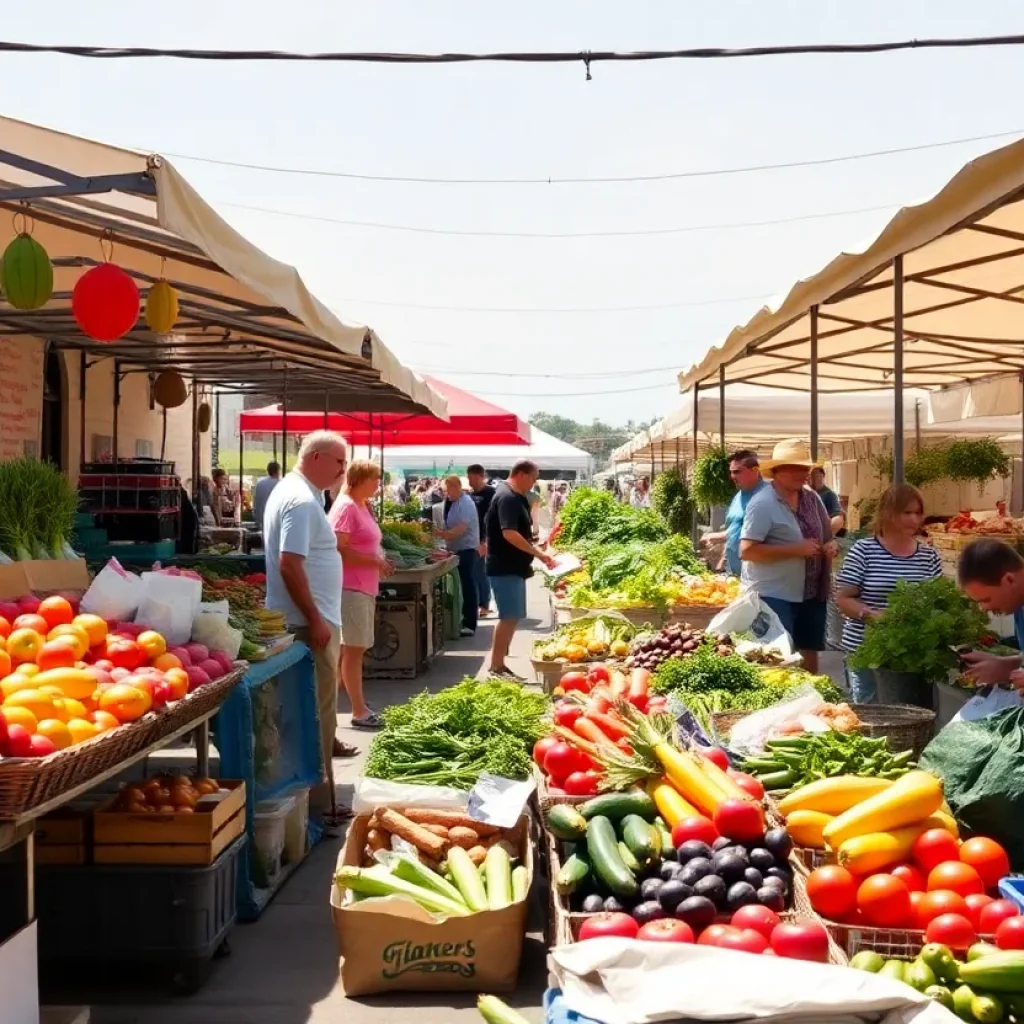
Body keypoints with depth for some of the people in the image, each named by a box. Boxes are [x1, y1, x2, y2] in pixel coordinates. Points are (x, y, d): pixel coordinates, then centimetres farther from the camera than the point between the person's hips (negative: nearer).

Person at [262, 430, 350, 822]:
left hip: (305, 621, 10)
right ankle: (317, 801, 3)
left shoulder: (291, 491, 15)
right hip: (309, 623, -10)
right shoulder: (302, 501, -18)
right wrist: (315, 619, -22)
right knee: (317, 712, -3)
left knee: (314, 711, 17)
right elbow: (290, 564, -25)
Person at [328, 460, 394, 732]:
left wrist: (380, 562, 8)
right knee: (354, 648, -3)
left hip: (365, 586, 9)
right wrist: (375, 562, -17)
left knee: (354, 648, 16)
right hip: (350, 587, -9)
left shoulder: (363, 506, 15)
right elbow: (339, 550, -20)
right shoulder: (346, 507, -14)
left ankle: (357, 703, 25)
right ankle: (359, 711, 2)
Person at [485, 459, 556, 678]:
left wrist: (536, 551, 13)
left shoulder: (515, 497, 15)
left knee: (511, 617, 12)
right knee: (510, 617, -9)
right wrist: (539, 553, -23)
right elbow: (509, 534, -27)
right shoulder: (507, 497, -17)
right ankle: (496, 668, -5)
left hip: (513, 567, 10)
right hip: (505, 568, -10)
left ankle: (499, 664, 17)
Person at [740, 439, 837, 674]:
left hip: (811, 592, 7)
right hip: (774, 596, -7)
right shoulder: (763, 503, -16)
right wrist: (795, 550, -23)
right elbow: (746, 550, -22)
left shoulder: (811, 498, 7)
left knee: (809, 653, 16)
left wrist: (832, 545, -4)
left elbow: (826, 535, 21)